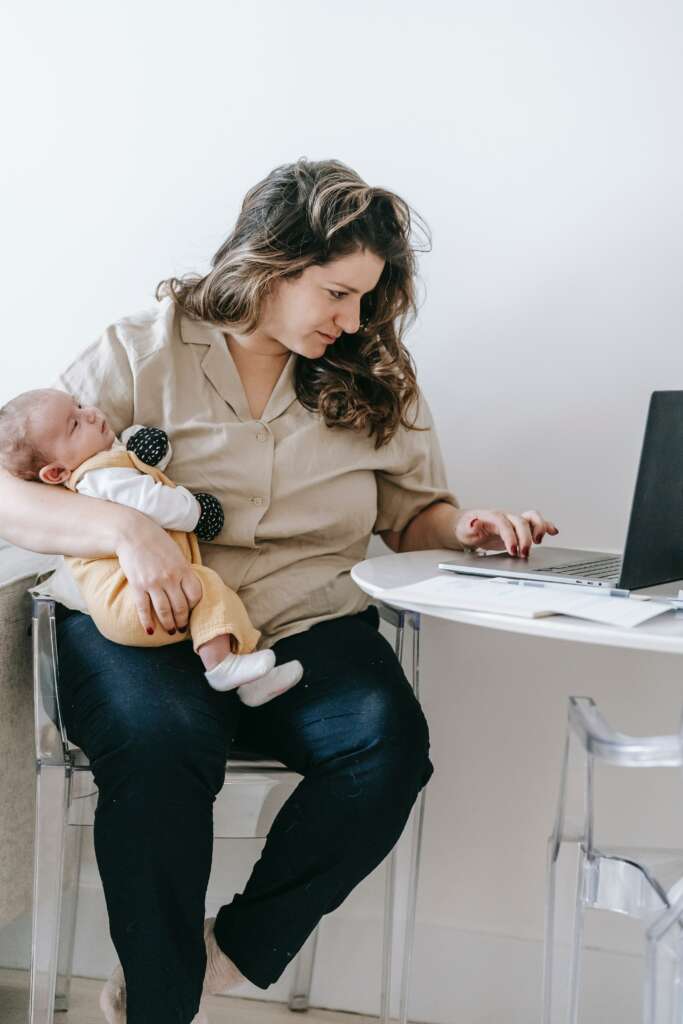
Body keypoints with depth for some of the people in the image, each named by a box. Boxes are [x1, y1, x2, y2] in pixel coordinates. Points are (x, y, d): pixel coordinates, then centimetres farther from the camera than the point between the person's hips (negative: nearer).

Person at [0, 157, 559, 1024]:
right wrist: (124, 528, -23)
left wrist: (465, 527, -1)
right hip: (149, 628, -3)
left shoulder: (373, 377, 13)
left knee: (390, 741, -28)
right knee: (162, 747, -36)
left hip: (306, 628, 3)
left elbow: (411, 512, 22)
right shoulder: (142, 354, 1)